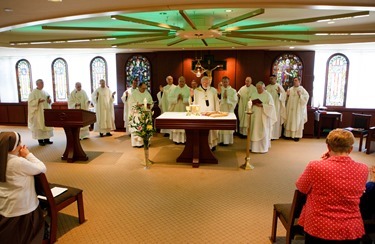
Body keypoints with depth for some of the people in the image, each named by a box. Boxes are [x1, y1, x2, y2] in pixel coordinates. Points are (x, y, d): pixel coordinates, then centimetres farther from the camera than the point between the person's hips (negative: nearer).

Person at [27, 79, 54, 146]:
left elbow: (49, 101, 18)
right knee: (39, 126, -3)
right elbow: (30, 102, -14)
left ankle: (46, 139, 16)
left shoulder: (45, 92, 13)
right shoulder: (33, 92, -7)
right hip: (38, 112, -6)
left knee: (47, 125, 8)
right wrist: (38, 101, -27)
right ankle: (40, 140, 3)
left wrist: (49, 101, -4)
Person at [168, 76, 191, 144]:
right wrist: (177, 98, -15)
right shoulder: (174, 89, 7)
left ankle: (184, 139, 7)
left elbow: (191, 100, -9)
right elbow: (169, 99, -1)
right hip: (176, 110, 1)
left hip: (185, 110, -1)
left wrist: (183, 98, -18)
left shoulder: (189, 89, 2)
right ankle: (176, 139, 9)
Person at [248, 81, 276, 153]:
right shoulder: (253, 95, 11)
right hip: (255, 116, 5)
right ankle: (254, 147, 16)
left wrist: (262, 105, -21)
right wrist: (253, 103, -8)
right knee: (254, 132, 7)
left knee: (263, 132, 0)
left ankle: (264, 148, 9)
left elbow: (271, 106, -11)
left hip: (263, 117, -5)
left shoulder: (268, 95, -4)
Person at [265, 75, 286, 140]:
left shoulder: (279, 86, -2)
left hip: (276, 106, -4)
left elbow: (284, 95, -7)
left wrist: (279, 93, -26)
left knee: (275, 120, 0)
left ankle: (274, 135, 8)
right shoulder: (267, 87, 10)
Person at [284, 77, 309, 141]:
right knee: (289, 121, 6)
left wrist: (300, 95, -23)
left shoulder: (302, 90, -4)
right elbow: (287, 98, 12)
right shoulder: (290, 89, 9)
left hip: (298, 109, -4)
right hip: (290, 108, 4)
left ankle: (296, 136, 6)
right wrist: (287, 95, -8)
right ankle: (289, 134, 15)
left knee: (297, 122, 0)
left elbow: (306, 97, -10)